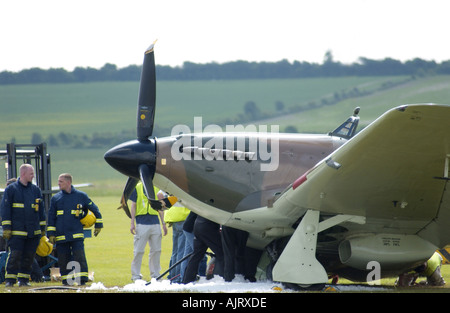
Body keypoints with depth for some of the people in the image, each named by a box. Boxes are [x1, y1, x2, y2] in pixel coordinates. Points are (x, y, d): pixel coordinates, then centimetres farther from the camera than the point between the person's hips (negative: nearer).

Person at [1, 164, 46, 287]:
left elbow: (41, 210, 19)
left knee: (29, 256, 5)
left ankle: (24, 279, 13)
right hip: (17, 231, -4)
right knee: (15, 255, -9)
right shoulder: (11, 189, 0)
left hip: (34, 231, 4)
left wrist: (42, 228, 16)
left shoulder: (36, 190, 13)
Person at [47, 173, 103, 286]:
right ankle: (66, 280, 14)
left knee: (79, 257, -12)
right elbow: (51, 217, 11)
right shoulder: (55, 198, 9)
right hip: (61, 236, 2)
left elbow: (95, 210, 14)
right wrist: (51, 234, 5)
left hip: (77, 234, -2)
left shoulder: (81, 196, 5)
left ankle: (82, 279, -10)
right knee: (64, 259, 4)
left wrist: (98, 225, 13)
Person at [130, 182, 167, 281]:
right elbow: (133, 206, 1)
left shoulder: (156, 188, 13)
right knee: (139, 251, -2)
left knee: (156, 250, 6)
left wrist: (163, 223, 13)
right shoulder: (137, 188, 1)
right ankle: (136, 275, 6)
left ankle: (155, 274, 15)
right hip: (141, 223, -4)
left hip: (155, 223, 4)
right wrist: (132, 223, -4)